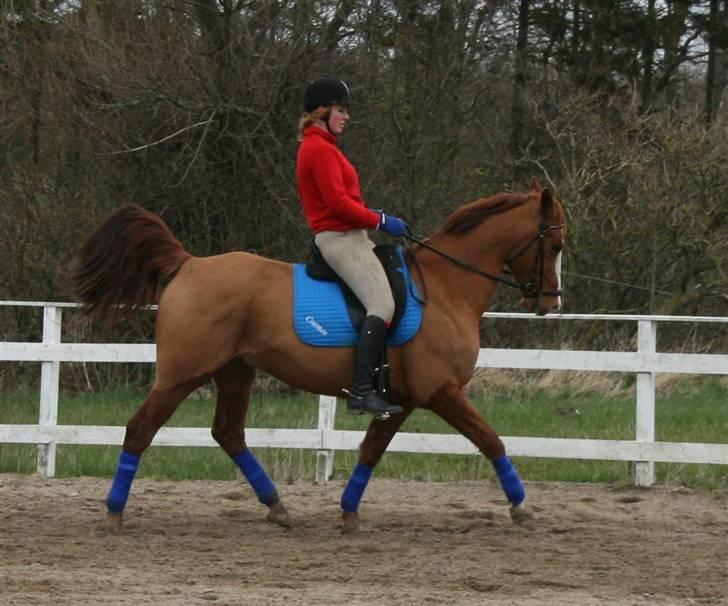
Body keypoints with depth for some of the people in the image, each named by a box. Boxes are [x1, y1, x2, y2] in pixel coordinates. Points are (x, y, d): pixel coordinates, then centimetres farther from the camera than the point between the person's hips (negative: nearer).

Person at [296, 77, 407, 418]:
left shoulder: (319, 147, 20)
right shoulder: (320, 149, -13)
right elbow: (338, 202, -21)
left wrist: (375, 217, 12)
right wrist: (379, 221, -12)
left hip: (350, 236, 11)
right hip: (340, 238, -11)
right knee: (382, 306, -22)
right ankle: (362, 391, -31)